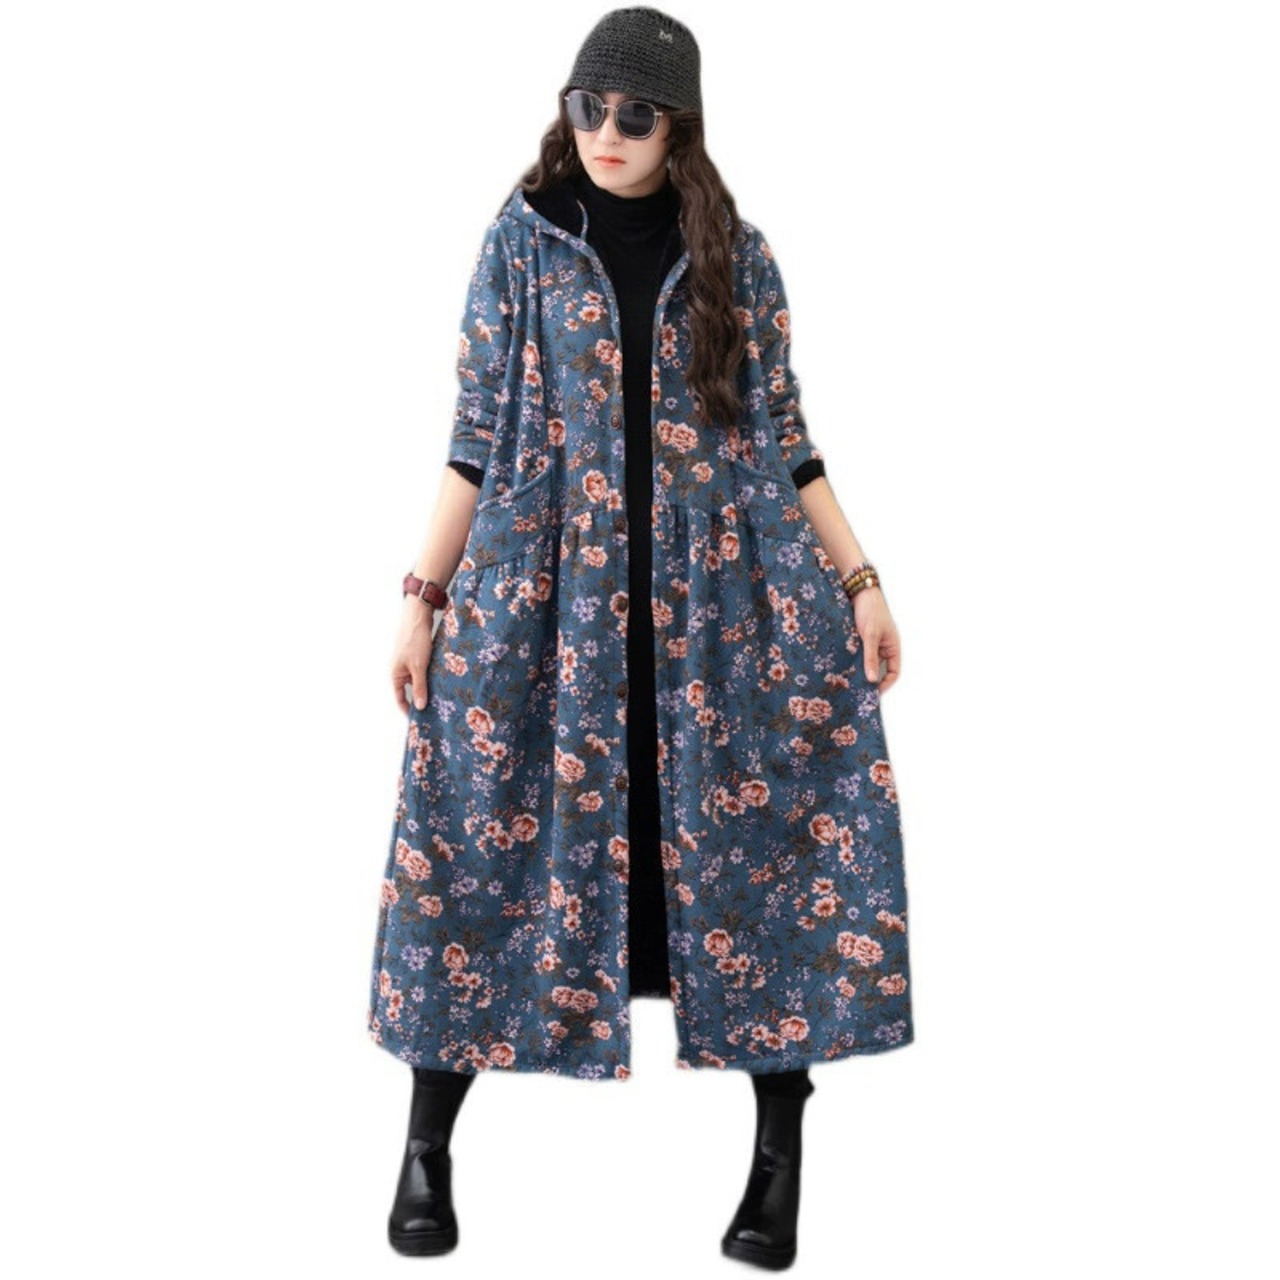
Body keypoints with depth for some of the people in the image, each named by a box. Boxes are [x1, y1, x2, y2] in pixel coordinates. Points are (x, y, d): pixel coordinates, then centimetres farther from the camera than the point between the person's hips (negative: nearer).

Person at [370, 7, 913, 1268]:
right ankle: (428, 1147, 15)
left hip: (720, 589, 1)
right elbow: (477, 433, 4)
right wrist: (423, 593, -1)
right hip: (545, 584, -1)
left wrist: (858, 580, 4)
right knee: (497, 829, -2)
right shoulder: (525, 236, 6)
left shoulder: (734, 253, 8)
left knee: (759, 831, -1)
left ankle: (780, 1157, 13)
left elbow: (782, 434, 10)